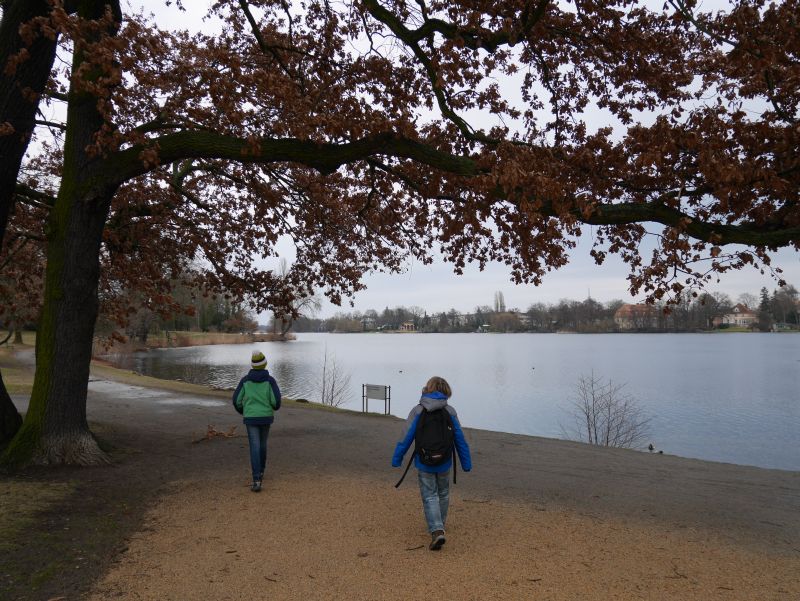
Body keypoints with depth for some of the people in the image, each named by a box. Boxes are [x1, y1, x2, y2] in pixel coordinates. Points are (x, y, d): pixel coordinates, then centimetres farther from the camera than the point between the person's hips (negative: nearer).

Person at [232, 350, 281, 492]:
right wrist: (276, 406, 14)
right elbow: (276, 400, -13)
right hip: (266, 418, 1)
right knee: (262, 444, 25)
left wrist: (243, 411, 21)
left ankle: (257, 481, -15)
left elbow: (237, 400, -2)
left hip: (251, 418, -1)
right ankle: (260, 472, 40)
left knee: (255, 449, -4)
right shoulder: (270, 380, -6)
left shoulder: (245, 380, -2)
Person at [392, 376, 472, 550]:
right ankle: (439, 525, 38)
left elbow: (407, 438, -10)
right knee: (443, 494, 22)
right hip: (444, 463, 2)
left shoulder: (417, 411, -9)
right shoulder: (450, 412, -5)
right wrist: (466, 464, 6)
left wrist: (396, 459, -1)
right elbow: (460, 440, -2)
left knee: (429, 497, 5)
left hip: (424, 464, -2)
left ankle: (437, 531, -12)